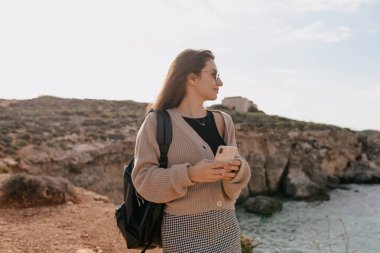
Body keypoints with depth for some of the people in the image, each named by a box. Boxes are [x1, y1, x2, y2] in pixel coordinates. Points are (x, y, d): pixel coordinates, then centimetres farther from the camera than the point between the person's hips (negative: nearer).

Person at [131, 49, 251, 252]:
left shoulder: (223, 121, 7)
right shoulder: (157, 123, -6)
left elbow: (232, 188, 5)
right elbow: (143, 179, -11)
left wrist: (236, 170, -17)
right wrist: (189, 175, -24)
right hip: (184, 232, -4)